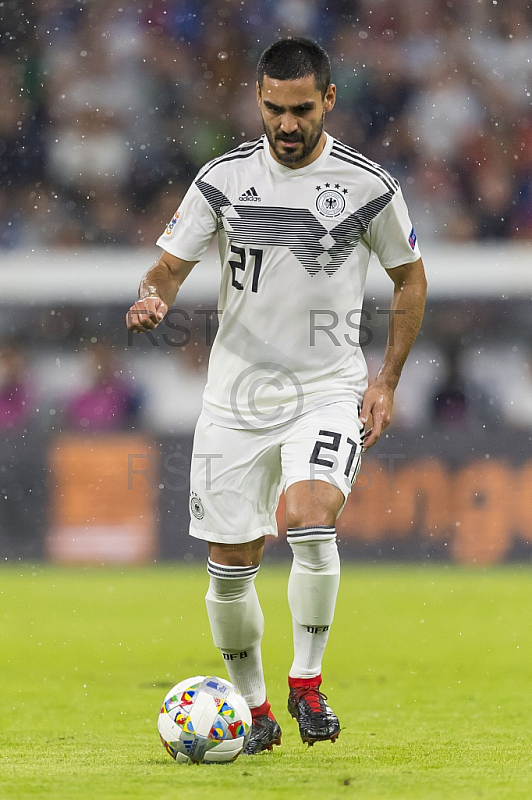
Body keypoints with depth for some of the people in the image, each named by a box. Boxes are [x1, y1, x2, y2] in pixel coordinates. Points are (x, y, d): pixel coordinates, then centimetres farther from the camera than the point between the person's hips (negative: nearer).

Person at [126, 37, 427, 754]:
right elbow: (169, 268, 3)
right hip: (238, 392, 2)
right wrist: (150, 299, -21)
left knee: (311, 525, -26)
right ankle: (253, 708, 24)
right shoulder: (224, 178, -3)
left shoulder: (368, 185, -5)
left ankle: (307, 682, -7)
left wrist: (386, 381, 3)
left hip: (330, 390, -2)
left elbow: (410, 279, 10)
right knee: (231, 567, 2)